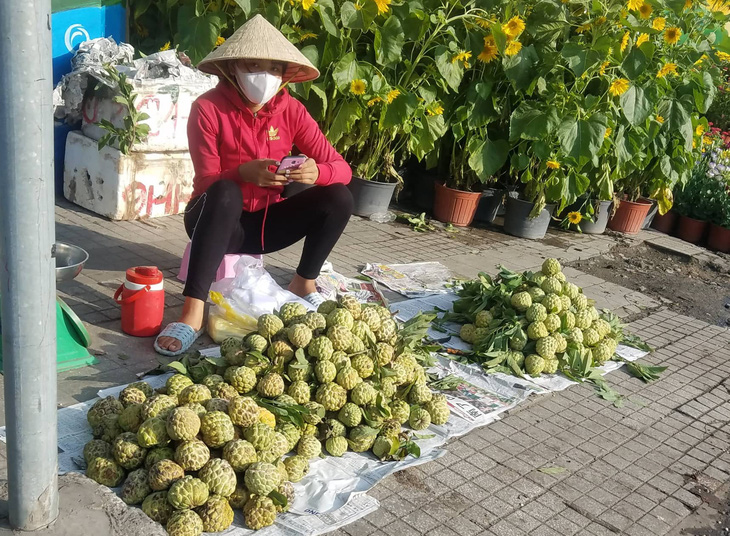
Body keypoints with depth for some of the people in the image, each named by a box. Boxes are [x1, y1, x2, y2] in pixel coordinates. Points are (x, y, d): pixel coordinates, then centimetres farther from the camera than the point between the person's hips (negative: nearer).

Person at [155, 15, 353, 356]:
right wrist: (244, 173, -41)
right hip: (216, 220, -4)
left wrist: (316, 172, -33)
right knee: (226, 193, -38)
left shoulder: (290, 110, -5)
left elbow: (341, 168, -9)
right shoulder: (208, 108, -16)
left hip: (264, 221, 4)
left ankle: (304, 285, 2)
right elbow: (206, 183, -20)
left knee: (338, 197, -16)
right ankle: (193, 313, -42)